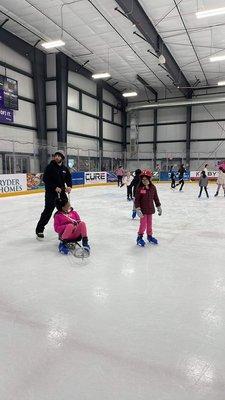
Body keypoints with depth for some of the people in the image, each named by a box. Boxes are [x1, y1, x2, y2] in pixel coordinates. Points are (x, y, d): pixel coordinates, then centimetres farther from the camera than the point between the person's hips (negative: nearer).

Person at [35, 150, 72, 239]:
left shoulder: (65, 169, 8)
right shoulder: (50, 167, -7)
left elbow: (68, 179, 11)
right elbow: (45, 179, -13)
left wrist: (69, 186, -10)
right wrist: (55, 187, -22)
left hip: (61, 192, 6)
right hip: (51, 192, -5)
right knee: (48, 211, -10)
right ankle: (39, 230, 0)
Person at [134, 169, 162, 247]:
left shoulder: (153, 188, -1)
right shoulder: (140, 188, -13)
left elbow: (156, 198, 9)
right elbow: (137, 199, -12)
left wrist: (159, 207, 12)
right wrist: (138, 209, -18)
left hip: (150, 209, 4)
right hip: (143, 210, -4)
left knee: (149, 223, 16)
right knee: (143, 224, -1)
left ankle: (149, 236, 34)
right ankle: (139, 237, 15)